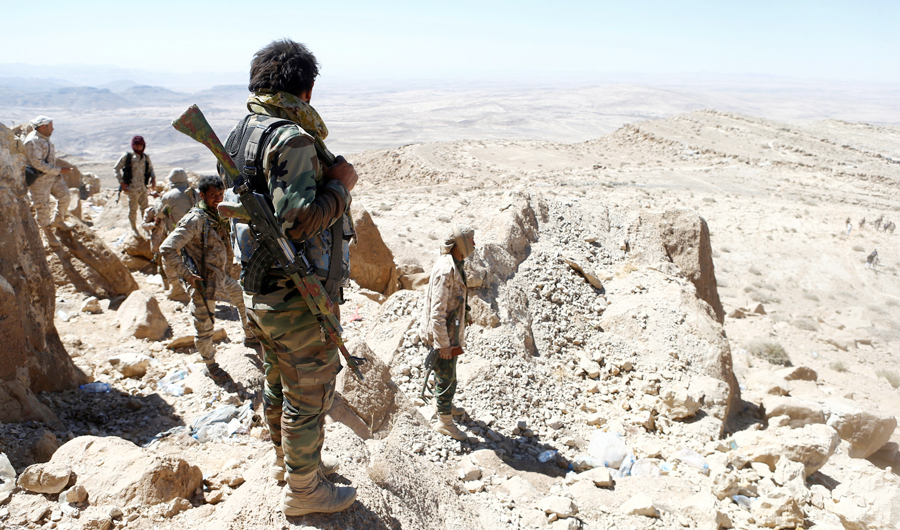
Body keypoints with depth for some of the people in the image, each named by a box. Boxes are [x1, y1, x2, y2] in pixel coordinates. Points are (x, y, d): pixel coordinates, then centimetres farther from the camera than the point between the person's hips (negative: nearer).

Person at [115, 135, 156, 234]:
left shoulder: (146, 158, 8)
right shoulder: (127, 157, -3)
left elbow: (150, 168, 24)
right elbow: (117, 168, 2)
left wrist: (153, 178, 5)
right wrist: (122, 182, -4)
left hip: (143, 188, 3)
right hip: (133, 188, -3)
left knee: (145, 208, 8)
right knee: (133, 208, 5)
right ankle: (134, 228, 22)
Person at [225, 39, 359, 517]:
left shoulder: (239, 134, 8)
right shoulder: (293, 138, -21)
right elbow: (297, 220, -28)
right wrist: (340, 185, -15)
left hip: (258, 290, 9)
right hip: (299, 297, -9)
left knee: (278, 383, 25)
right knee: (308, 393, 7)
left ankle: (285, 458, 45)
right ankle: (303, 490, 24)